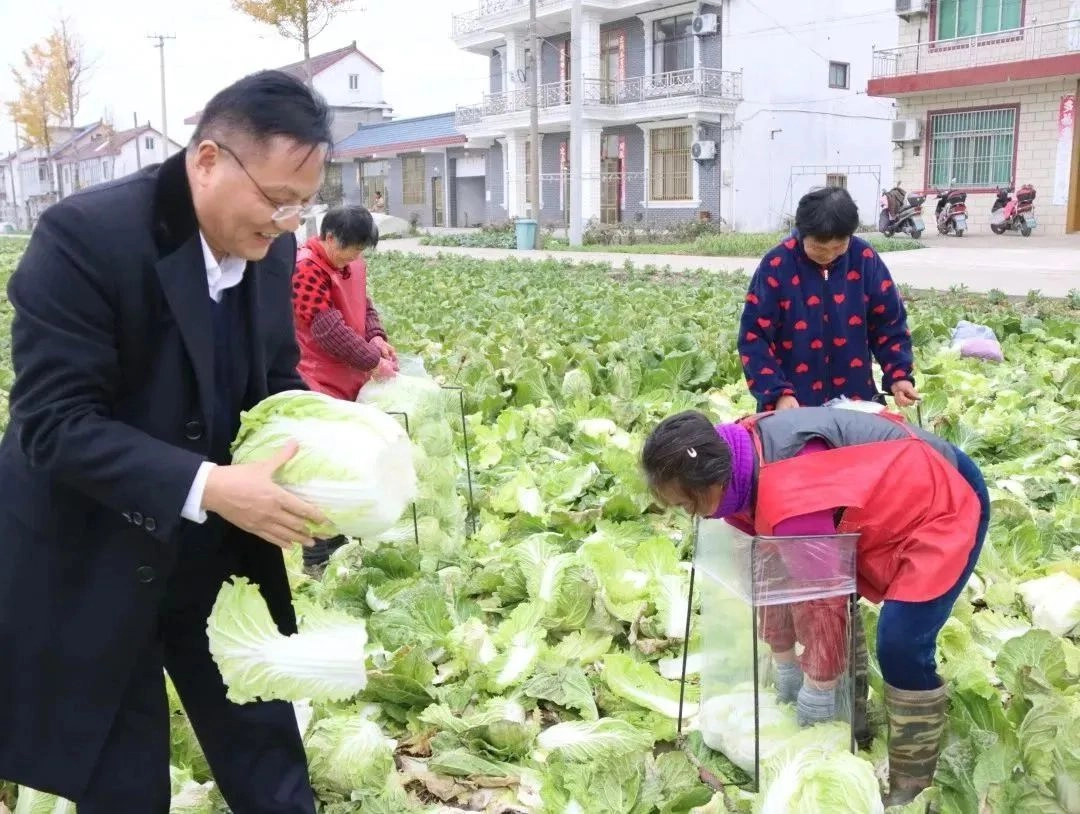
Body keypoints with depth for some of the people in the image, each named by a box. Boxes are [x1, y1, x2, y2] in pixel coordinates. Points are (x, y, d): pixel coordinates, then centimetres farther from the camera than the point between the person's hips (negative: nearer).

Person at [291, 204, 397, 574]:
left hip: (350, 381, 9)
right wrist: (372, 362, -19)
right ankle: (318, 558, 5)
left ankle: (337, 542, 30)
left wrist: (375, 336, -3)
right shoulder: (306, 269, -20)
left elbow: (364, 304, 17)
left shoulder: (350, 262, 9)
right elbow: (328, 329, -23)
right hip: (321, 387, -9)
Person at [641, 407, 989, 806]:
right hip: (893, 495, 10)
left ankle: (910, 788, 1)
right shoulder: (740, 461, -9)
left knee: (901, 646, -17)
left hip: (944, 506, -10)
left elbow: (822, 594, -29)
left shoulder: (791, 497, -39)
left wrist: (819, 685, -15)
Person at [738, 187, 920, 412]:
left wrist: (899, 375, -10)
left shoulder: (865, 260, -4)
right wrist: (778, 393, -20)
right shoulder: (776, 266, -13)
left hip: (856, 401, 3)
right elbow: (753, 337, -11)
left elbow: (889, 324, 4)